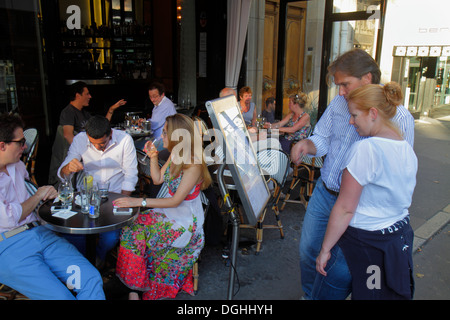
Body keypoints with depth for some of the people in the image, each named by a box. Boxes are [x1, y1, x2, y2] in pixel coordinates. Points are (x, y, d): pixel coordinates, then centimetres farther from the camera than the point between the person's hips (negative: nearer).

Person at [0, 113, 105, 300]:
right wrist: (38, 196, 0)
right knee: (60, 296, -25)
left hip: (39, 233, 7)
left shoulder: (17, 165, 17)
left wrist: (47, 193, 13)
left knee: (92, 279, -14)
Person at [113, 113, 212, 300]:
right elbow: (158, 179, 17)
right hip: (170, 210, 8)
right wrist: (153, 157, 2)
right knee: (132, 226, -13)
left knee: (138, 230, -20)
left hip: (186, 219, -8)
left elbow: (176, 200, -23)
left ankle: (142, 284, 0)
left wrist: (140, 201, -25)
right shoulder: (175, 156, 4)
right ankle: (134, 285, -4)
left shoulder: (193, 164, -21)